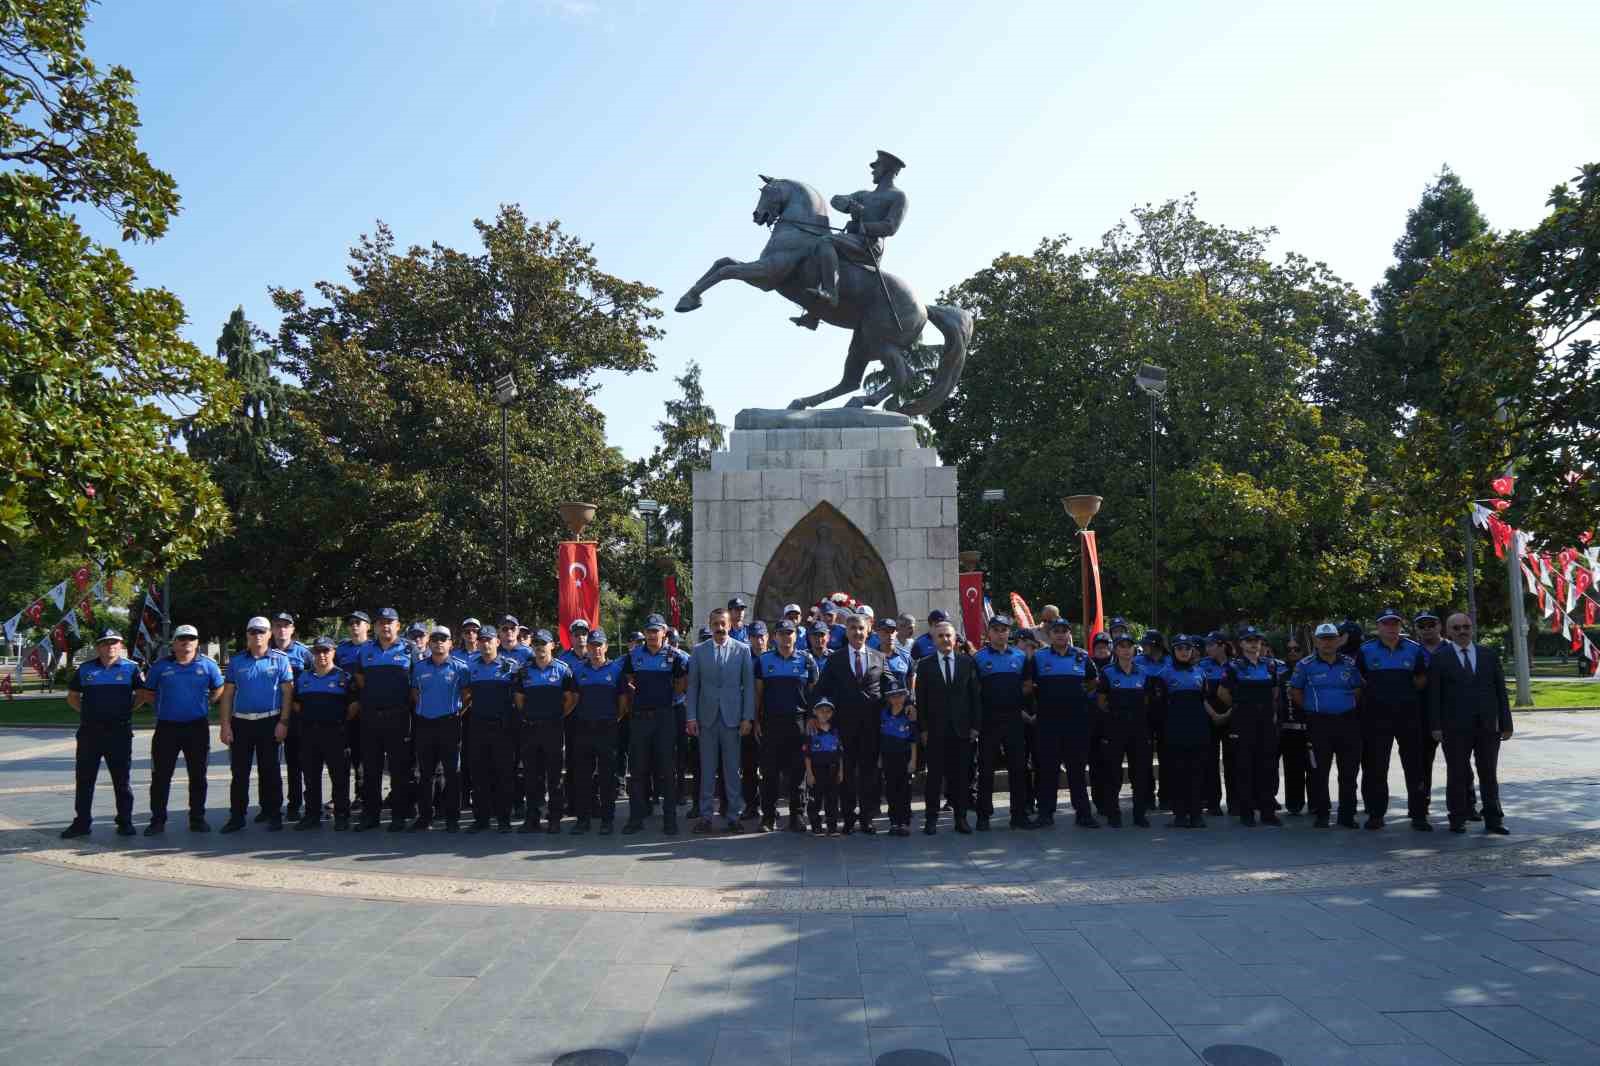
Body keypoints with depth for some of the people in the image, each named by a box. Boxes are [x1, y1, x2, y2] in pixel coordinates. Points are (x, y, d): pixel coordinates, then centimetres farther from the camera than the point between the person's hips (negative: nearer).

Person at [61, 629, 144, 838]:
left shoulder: (131, 668, 1)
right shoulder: (85, 669, 6)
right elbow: (72, 696, 16)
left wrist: (126, 709, 1)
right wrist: (87, 711, 5)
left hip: (119, 731, -2)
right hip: (90, 732, 2)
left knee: (121, 779, 5)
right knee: (84, 778, 6)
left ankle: (125, 821, 13)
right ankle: (81, 822, 16)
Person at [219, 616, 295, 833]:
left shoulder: (280, 660, 3)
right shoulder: (236, 661, 8)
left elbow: (287, 692, 0)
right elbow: (227, 694, 7)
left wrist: (283, 722, -8)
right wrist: (226, 725, -1)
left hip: (269, 722, -2)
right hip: (241, 722, 2)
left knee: (269, 771, 4)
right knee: (239, 772, 5)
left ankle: (274, 815, 11)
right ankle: (236, 816, 13)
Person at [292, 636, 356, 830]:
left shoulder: (343, 678, 0)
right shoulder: (303, 678, 12)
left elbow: (354, 705, -1)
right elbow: (296, 704, 19)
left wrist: (341, 723, 2)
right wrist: (308, 720, 12)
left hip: (334, 733, -4)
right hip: (308, 733, 4)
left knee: (339, 777, -1)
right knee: (310, 776, 10)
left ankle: (341, 816, 5)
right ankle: (312, 814, 19)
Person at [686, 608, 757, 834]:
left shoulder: (742, 650, 3)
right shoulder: (698, 650, 6)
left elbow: (749, 685, 3)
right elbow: (692, 686, 6)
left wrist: (748, 717, -3)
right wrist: (691, 717, 0)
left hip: (732, 717, -1)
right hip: (706, 718, 1)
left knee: (732, 769, 3)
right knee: (707, 769, 5)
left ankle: (733, 816, 11)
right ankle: (705, 816, 12)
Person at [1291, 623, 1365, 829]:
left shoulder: (1349, 663, 8)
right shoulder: (1306, 665, 0)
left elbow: (1358, 688, 16)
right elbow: (1295, 691, 6)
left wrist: (1350, 706, 5)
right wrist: (1311, 708, 2)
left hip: (1347, 721, 2)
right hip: (1319, 723, -2)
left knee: (1349, 770, 4)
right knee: (1320, 771, 1)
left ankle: (1347, 814, 15)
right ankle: (1321, 814, 11)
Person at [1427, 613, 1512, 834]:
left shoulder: (1489, 655, 9)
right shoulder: (1440, 658, 1)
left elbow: (1500, 690, 9)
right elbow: (1433, 695, -2)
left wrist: (1506, 724, 4)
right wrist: (1435, 726, -8)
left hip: (1488, 725, 2)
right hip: (1455, 728, -2)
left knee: (1489, 774, 8)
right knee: (1457, 774, 3)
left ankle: (1493, 820, 15)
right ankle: (1458, 820, 11)